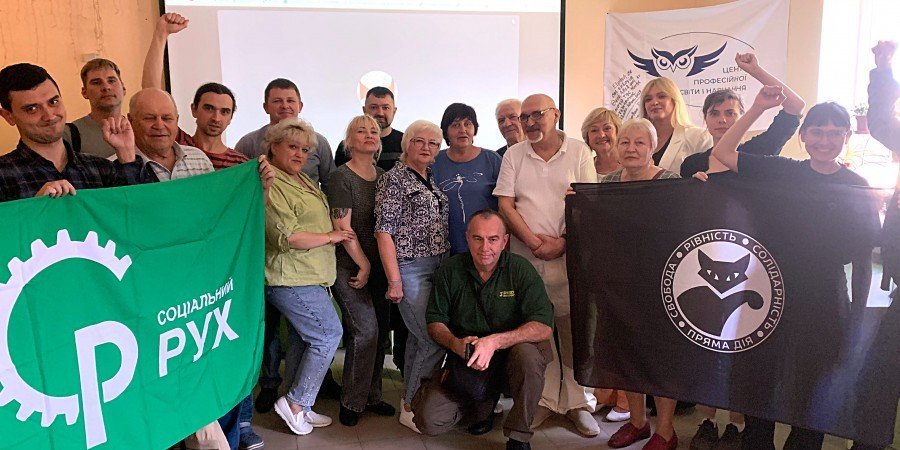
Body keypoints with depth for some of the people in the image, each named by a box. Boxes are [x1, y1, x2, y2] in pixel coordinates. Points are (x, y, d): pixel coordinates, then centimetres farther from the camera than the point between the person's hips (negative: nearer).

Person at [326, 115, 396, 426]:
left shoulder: (383, 176, 11)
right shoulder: (342, 177, -8)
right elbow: (342, 227, -13)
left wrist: (383, 266, 8)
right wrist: (364, 265, -10)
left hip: (377, 266, 6)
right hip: (350, 267, -6)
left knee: (381, 330, 7)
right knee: (366, 330, -10)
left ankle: (372, 396, 23)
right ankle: (352, 402, 8)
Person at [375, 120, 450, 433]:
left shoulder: (433, 180, 14)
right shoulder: (394, 178, -7)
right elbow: (384, 231, -11)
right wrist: (394, 280, -15)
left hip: (438, 267, 7)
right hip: (411, 268, -7)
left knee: (419, 338, 14)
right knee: (435, 340, -8)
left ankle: (411, 401, 26)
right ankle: (411, 407, 8)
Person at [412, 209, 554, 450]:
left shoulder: (521, 269, -12)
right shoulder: (450, 270, -5)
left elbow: (544, 327, -20)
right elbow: (435, 322, 1)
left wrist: (494, 341, -33)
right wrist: (456, 343, -22)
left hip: (509, 355, -2)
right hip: (464, 363, 2)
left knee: (528, 355, -37)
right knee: (429, 421, -15)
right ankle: (484, 403, 16)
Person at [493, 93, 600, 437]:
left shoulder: (579, 151, 5)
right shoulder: (514, 155, 9)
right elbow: (505, 205, 3)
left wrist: (563, 242, -10)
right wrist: (536, 242, -8)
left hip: (570, 256, -1)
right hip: (525, 257, 2)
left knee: (575, 329, 1)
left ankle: (578, 402, 15)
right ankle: (544, 400, 17)